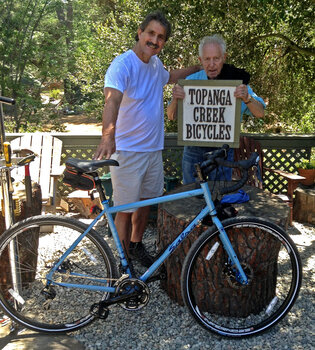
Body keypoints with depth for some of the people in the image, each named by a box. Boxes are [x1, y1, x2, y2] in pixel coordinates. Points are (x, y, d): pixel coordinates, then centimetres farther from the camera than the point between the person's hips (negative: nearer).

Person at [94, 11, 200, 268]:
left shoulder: (155, 63, 8)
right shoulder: (123, 64, -18)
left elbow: (168, 77, 33)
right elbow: (112, 100, -36)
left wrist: (199, 67, 30)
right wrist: (108, 136, -52)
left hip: (153, 148, 8)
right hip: (127, 151, -8)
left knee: (147, 200, 19)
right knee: (126, 208, 2)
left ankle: (136, 245, 41)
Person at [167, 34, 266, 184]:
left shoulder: (236, 81, -2)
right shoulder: (190, 81, -1)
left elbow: (260, 113, -6)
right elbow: (171, 116, 0)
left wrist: (247, 98, -26)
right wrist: (175, 99, -21)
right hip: (194, 150, 1)